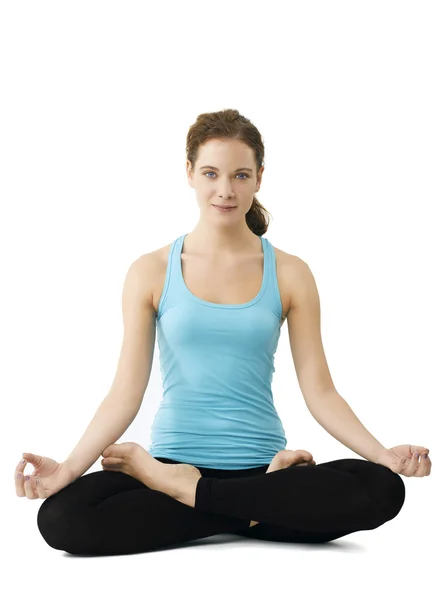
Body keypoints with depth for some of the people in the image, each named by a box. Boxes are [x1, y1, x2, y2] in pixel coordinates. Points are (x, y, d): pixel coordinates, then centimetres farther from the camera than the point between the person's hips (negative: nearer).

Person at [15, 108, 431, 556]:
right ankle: (253, 512, -11)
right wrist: (68, 467, -15)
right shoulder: (151, 272, 4)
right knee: (60, 517, -29)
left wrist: (383, 454, -12)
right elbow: (126, 392, -1)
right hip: (173, 458, 0)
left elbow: (319, 391, 2)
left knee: (381, 489, -29)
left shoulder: (289, 274, 5)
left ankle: (186, 490, -12)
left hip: (258, 462, 1)